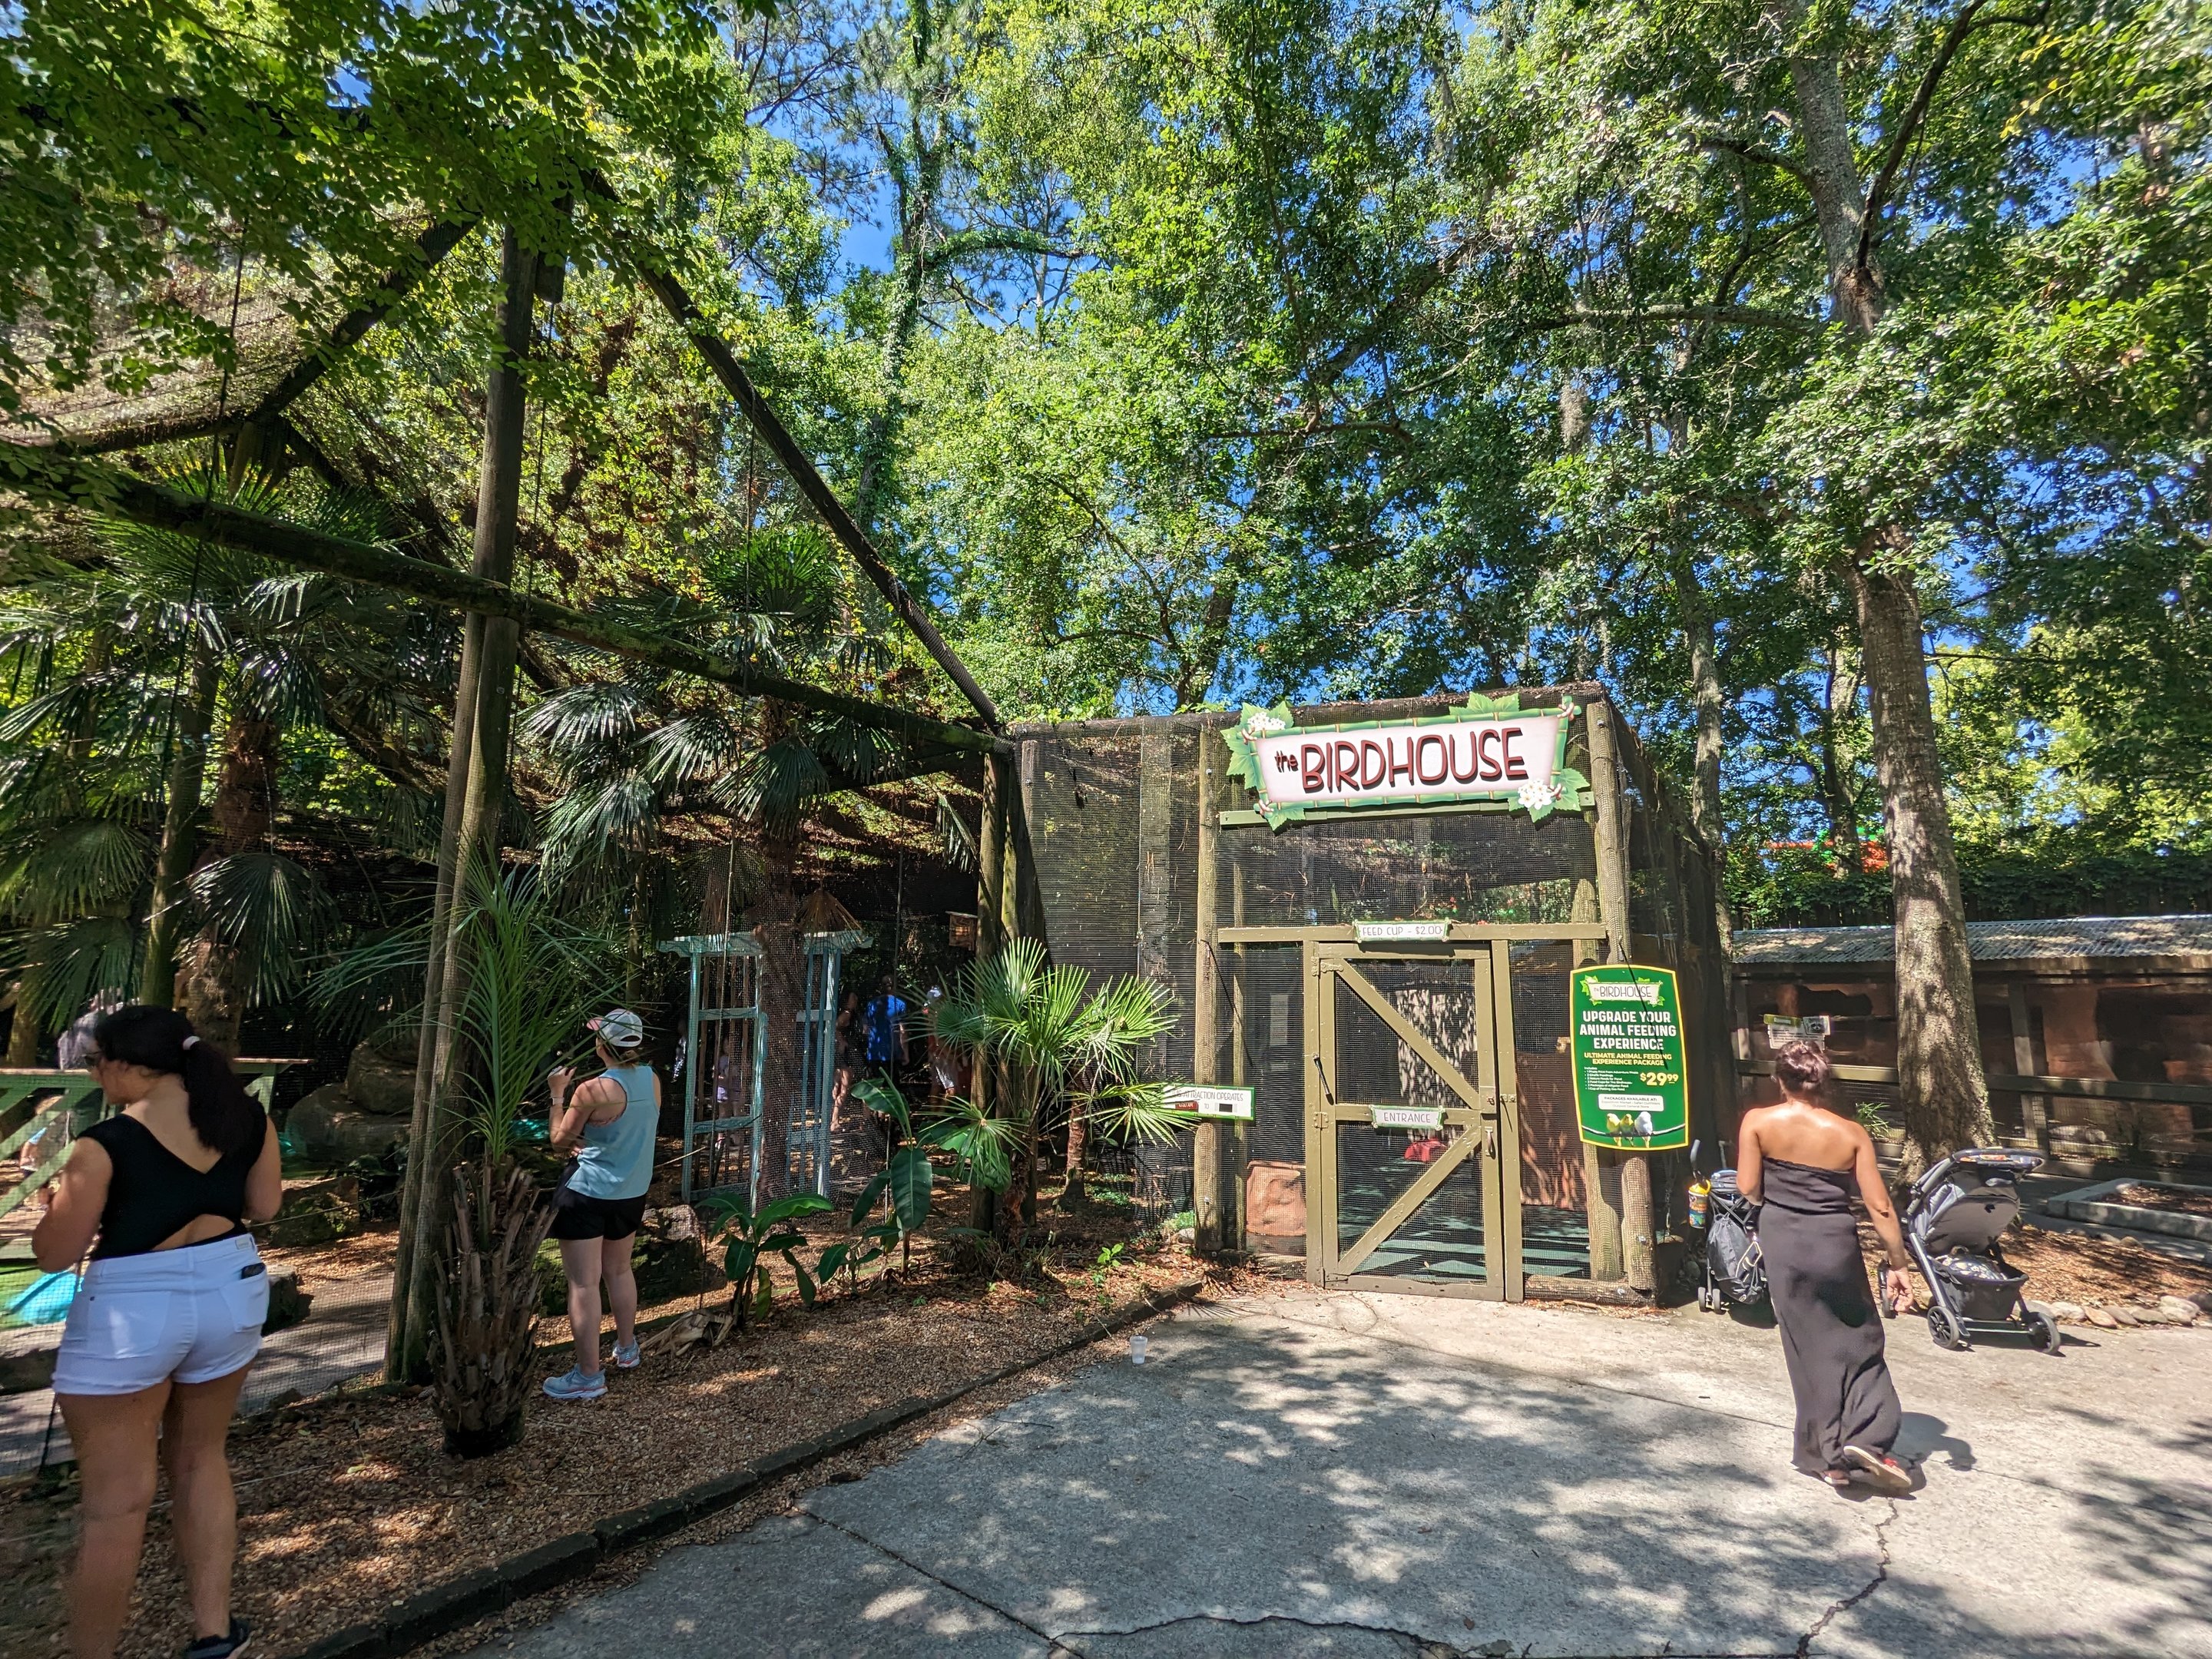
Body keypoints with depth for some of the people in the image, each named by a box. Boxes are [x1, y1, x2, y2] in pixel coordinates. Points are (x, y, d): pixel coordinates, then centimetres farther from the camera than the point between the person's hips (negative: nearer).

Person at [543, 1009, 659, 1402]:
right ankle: (626, 1348, 38)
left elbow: (560, 1140, -8)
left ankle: (588, 1376, 8)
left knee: (584, 1283, 2)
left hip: (588, 1193, -7)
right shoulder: (652, 1080, -2)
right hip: (632, 1192, 7)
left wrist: (558, 1095, 0)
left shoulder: (592, 1090, -22)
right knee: (619, 1271, 24)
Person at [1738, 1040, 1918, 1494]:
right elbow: (1879, 1206, -4)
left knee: (1809, 1345, 11)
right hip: (1836, 1242, 0)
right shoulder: (1851, 1133, -3)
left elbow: (1748, 1189, -7)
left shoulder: (1758, 1121, -6)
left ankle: (1828, 1455, 19)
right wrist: (1899, 1265, 5)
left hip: (1783, 1241, 0)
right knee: (1860, 1342, 16)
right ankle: (1867, 1440, 3)